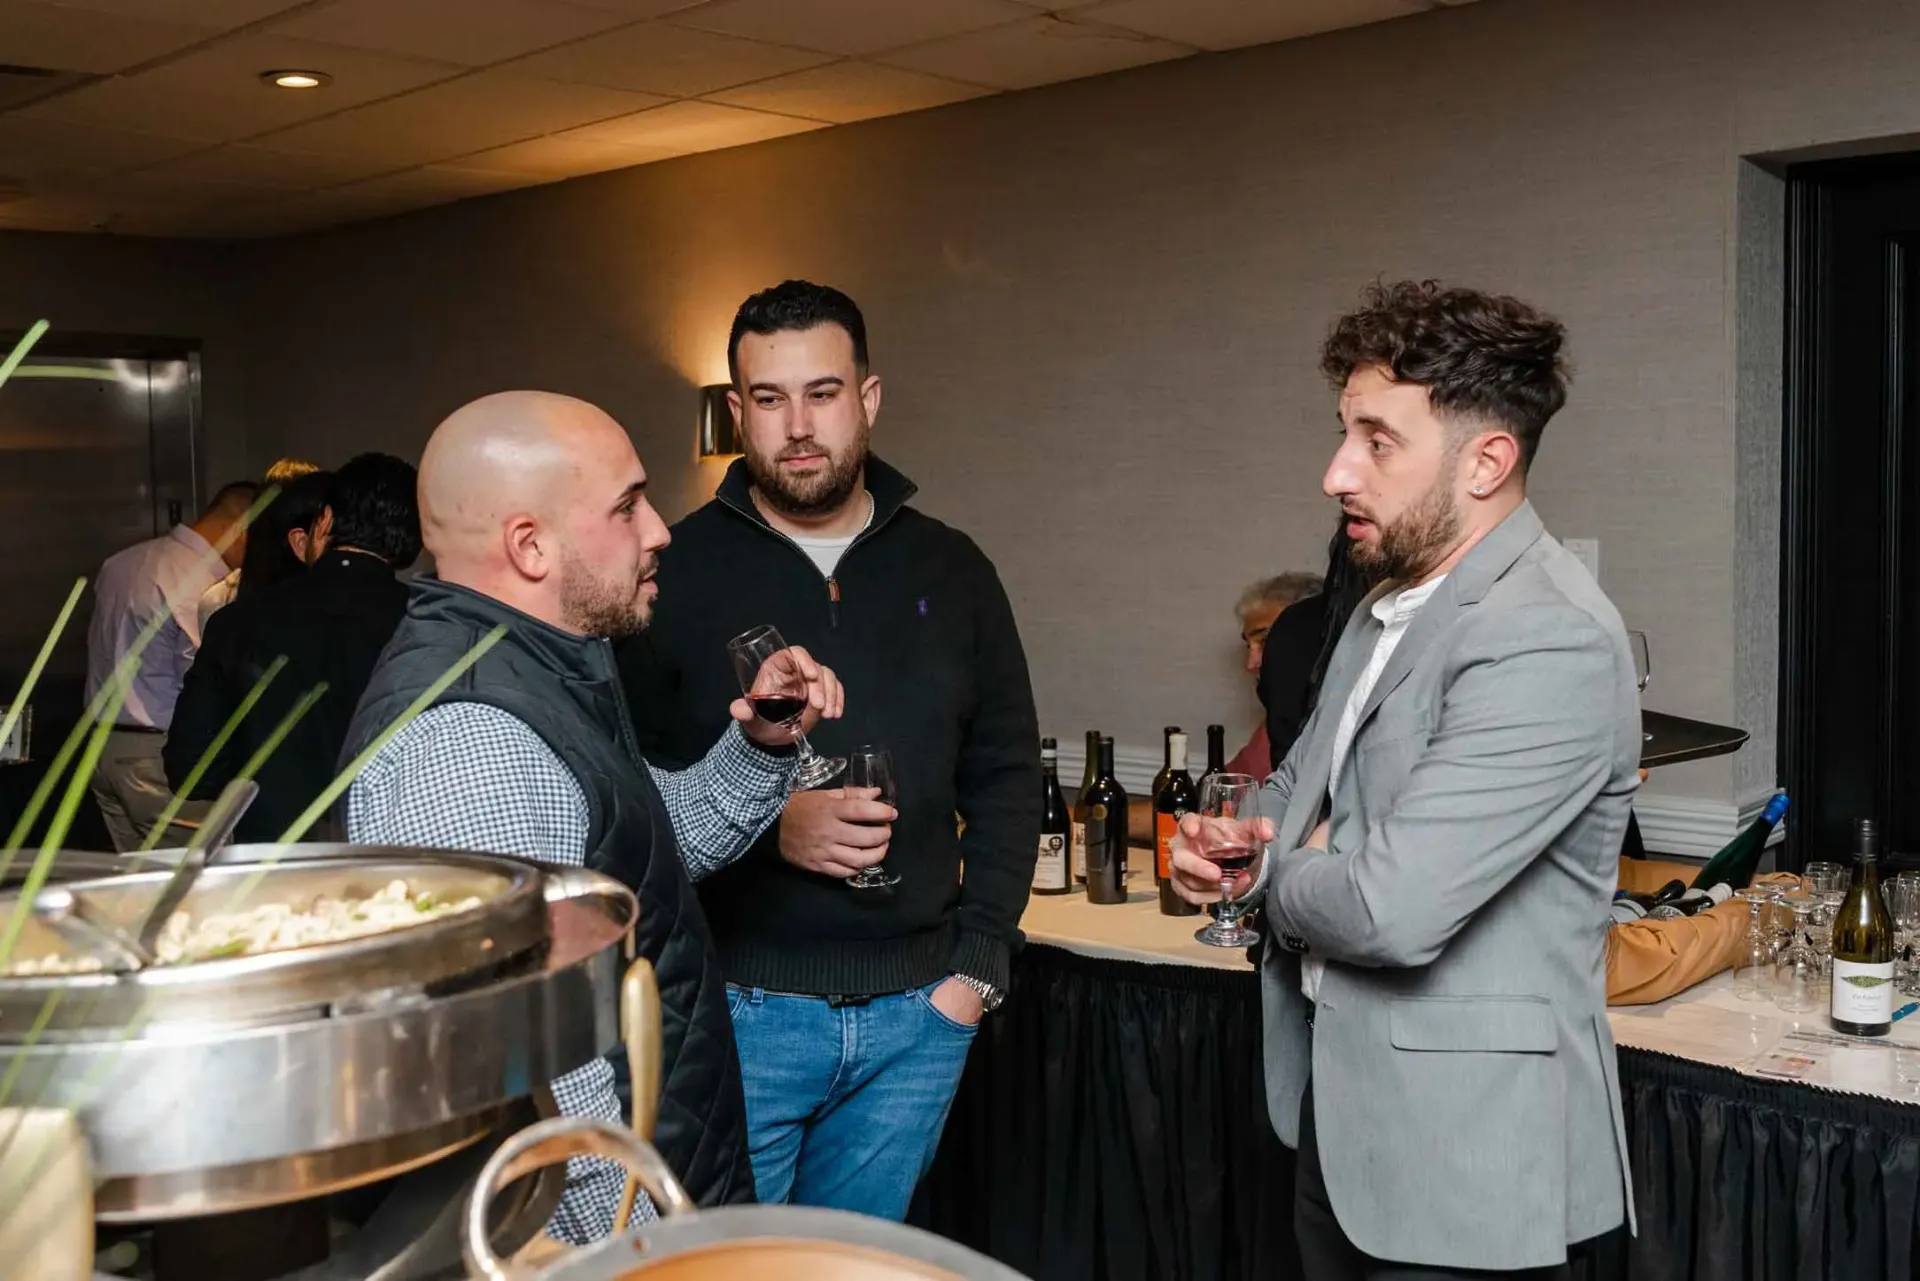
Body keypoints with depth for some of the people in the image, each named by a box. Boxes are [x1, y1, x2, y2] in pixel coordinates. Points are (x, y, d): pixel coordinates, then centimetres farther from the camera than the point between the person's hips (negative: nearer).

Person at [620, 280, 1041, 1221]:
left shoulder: (950, 572, 6)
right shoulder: (676, 571, -4)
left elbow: (1009, 778, 10)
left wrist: (978, 963, 2)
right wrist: (769, 826, -21)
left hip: (918, 1013, 3)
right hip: (737, 1004, -3)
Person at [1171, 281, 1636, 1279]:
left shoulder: (1549, 640, -24)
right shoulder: (1394, 603, 7)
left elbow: (1393, 906, -30)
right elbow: (1307, 780, 21)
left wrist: (1276, 876, -9)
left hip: (1462, 1157, -8)